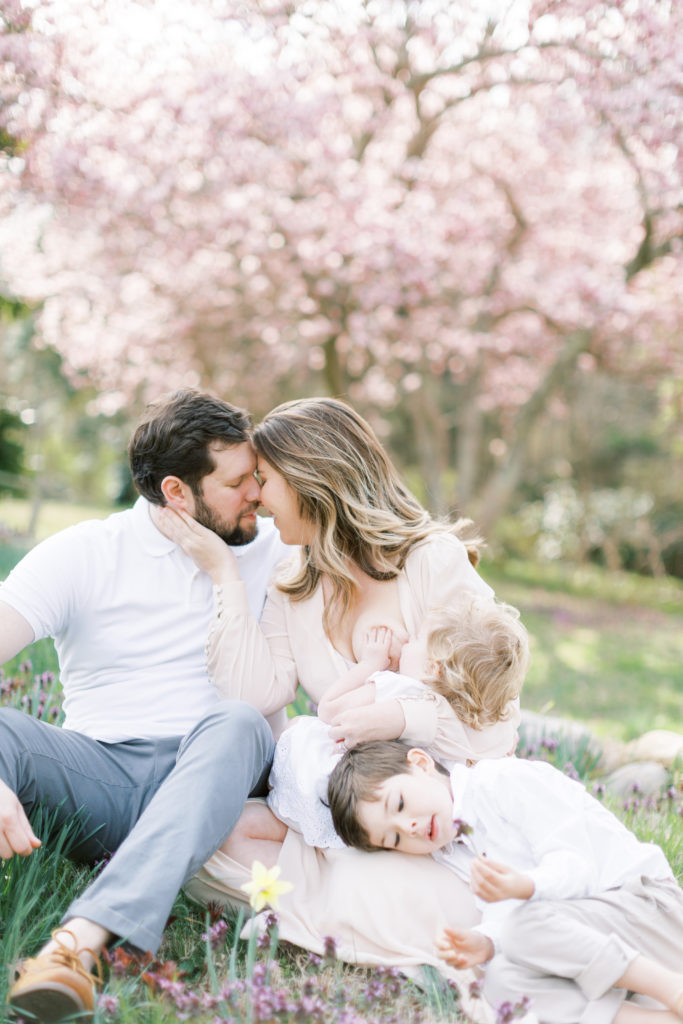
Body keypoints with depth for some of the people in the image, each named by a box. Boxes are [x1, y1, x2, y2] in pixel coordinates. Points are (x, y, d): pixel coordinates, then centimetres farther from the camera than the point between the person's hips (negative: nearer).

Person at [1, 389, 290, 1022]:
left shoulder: (272, 551, 9)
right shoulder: (83, 554, 0)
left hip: (208, 777, 1)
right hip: (96, 775, 0)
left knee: (237, 723, -33)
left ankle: (82, 939, -48)